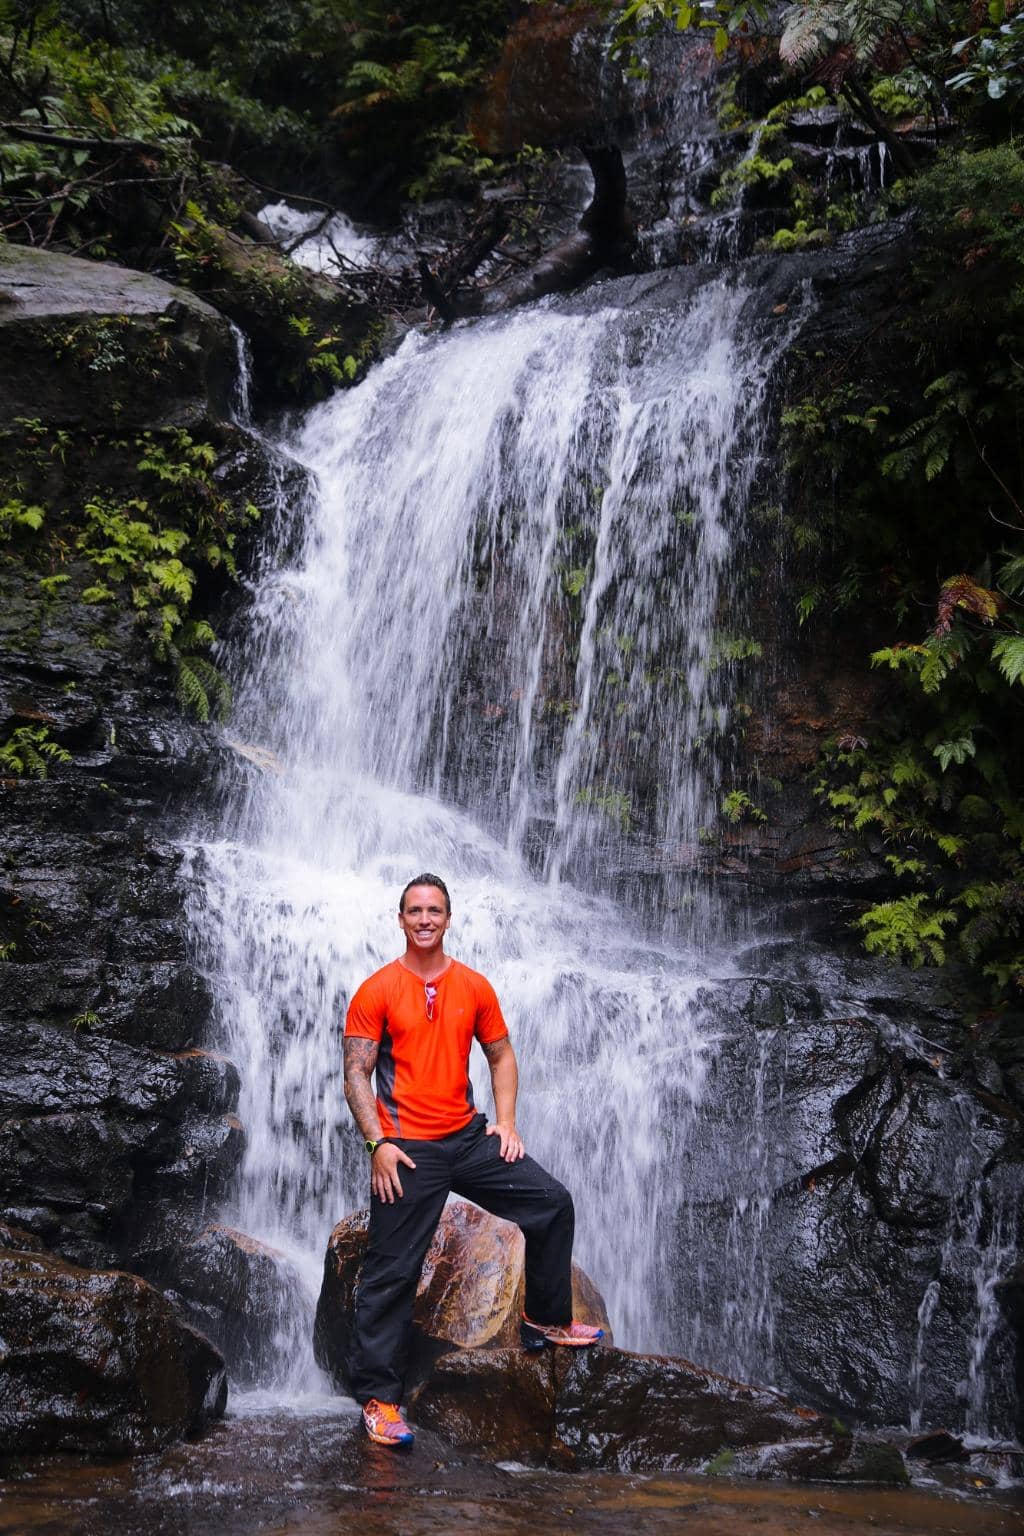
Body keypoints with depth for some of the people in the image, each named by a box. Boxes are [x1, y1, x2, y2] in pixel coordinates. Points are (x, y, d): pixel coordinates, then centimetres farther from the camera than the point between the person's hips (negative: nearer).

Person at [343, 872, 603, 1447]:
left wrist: (506, 1121, 3)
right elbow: (357, 1072, -7)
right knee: (392, 1273, -1)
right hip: (408, 1149, -4)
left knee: (552, 1202, 4)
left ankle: (547, 1319, 23)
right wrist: (378, 1143, -15)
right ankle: (378, 1395, 10)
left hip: (470, 1137, 5)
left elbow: (502, 1055, 14)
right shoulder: (377, 991, -6)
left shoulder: (475, 986, 6)